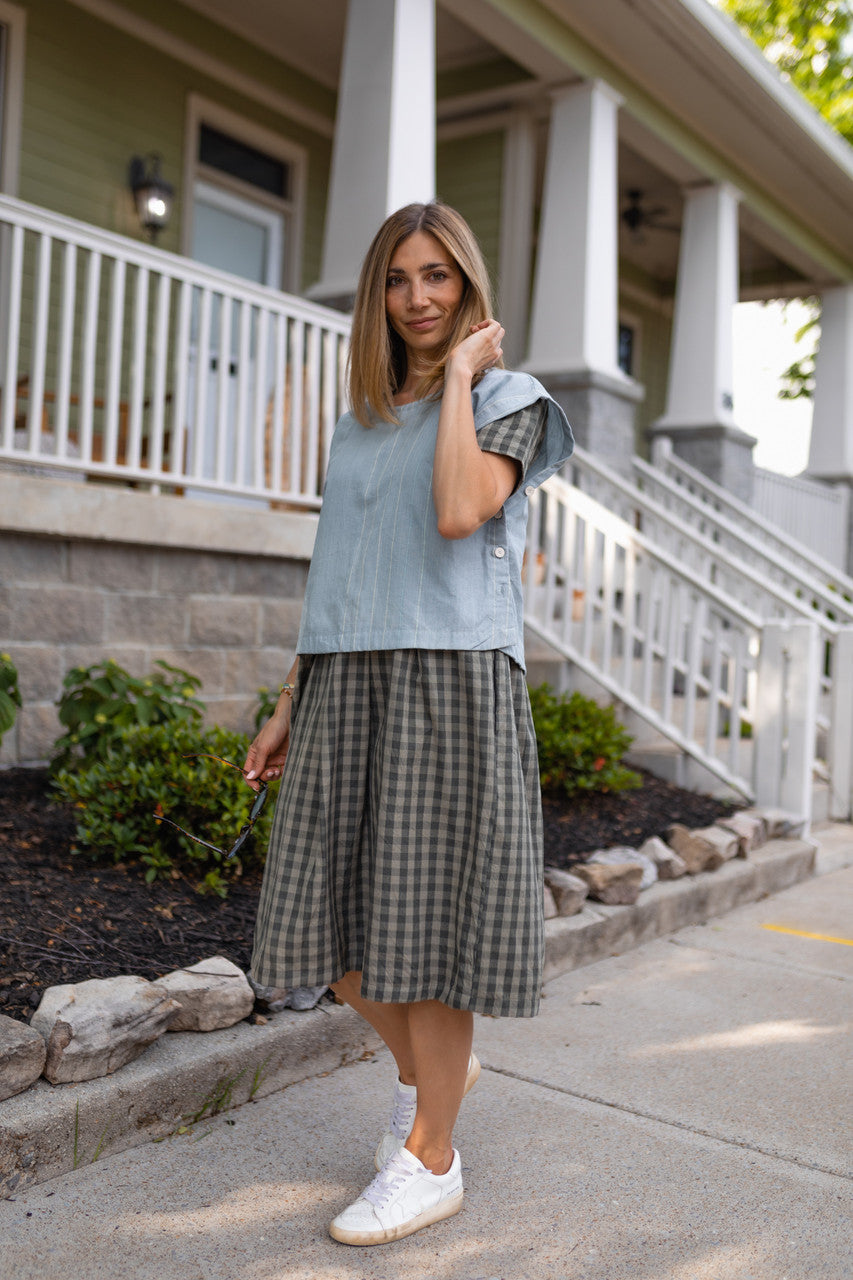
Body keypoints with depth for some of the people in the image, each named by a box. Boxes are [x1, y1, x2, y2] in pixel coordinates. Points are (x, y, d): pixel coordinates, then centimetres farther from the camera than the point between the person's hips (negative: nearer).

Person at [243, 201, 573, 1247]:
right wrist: (288, 707, 14)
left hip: (448, 677, -6)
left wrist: (460, 373, -7)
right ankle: (428, 1069, 35)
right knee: (329, 918, 8)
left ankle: (429, 1160, 16)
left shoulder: (510, 399, 3)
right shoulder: (363, 418, 19)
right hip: (343, 685, 6)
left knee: (422, 916, -1)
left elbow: (460, 512, -19)